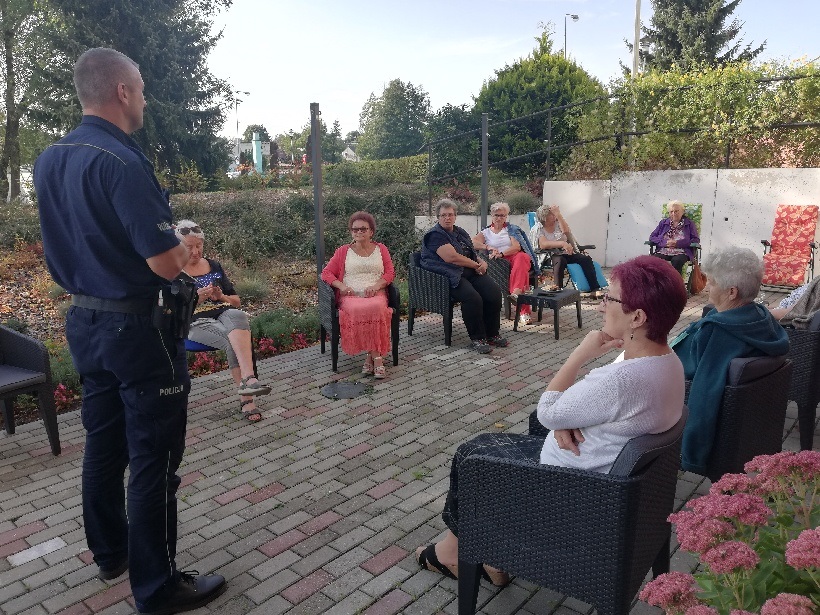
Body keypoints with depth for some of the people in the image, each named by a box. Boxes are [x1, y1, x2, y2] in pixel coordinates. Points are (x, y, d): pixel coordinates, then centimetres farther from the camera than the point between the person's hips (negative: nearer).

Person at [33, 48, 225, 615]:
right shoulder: (121, 161, -20)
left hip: (84, 319, 9)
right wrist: (184, 251, -1)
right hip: (136, 327, -9)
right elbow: (166, 264, -23)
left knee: (103, 444, 20)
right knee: (153, 460, 2)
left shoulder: (50, 160, 8)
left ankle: (109, 552, 38)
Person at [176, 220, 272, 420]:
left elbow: (236, 301, 21)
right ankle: (246, 397, -33)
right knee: (234, 341, -34)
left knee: (238, 316, -36)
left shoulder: (214, 266, 19)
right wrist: (196, 298, -15)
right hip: (196, 321, -3)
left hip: (224, 314, 3)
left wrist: (222, 297, -1)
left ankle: (247, 380, -48)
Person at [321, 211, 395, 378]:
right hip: (351, 295, 0)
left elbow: (390, 272, 10)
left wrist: (376, 285, -10)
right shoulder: (343, 251, 17)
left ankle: (370, 356, -29)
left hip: (375, 294, 1)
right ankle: (376, 357, -28)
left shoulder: (381, 249, 19)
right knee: (358, 310, -38)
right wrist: (342, 286, -7)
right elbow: (326, 273, 12)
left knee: (376, 308, -38)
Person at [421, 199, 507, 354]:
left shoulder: (460, 232, 22)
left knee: (494, 291, -16)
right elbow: (452, 257, -16)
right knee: (473, 298, -33)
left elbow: (473, 254, 25)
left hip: (471, 272, 8)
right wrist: (476, 265, -7)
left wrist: (482, 262, 1)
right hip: (451, 276, -8)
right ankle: (477, 339, -17)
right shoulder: (435, 235, -4)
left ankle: (492, 334, -2)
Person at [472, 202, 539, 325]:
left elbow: (517, 247, 3)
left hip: (516, 256, 1)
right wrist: (488, 247, -15)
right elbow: (473, 242, 1)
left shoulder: (511, 228, 20)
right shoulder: (486, 232, 20)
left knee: (521, 258, -38)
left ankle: (516, 292, -53)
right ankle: (524, 311, -44)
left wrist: (501, 254, -15)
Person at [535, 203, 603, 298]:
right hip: (552, 256, -3)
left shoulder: (558, 223, 11)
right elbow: (543, 244, -18)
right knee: (560, 260, -38)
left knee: (586, 259, -22)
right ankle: (558, 287, -46)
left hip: (568, 253, 4)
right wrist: (562, 243, -27)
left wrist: (558, 214, -15)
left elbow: (566, 231, -13)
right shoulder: (539, 229, 2)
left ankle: (595, 290, -28)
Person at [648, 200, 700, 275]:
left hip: (681, 252, -2)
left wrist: (678, 243, -11)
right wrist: (665, 242, -7)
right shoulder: (663, 223, 22)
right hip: (663, 252, 2)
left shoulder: (689, 224, 15)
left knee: (676, 260, -38)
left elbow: (696, 240, 4)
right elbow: (652, 237, 13)